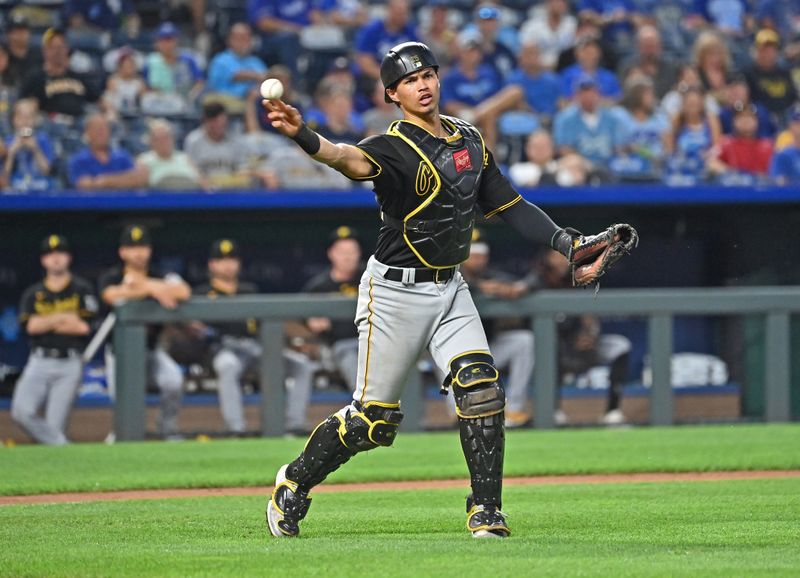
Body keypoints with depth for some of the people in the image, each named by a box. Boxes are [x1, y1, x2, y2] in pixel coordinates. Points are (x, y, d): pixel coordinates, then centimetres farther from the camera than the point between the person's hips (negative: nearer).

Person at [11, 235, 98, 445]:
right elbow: (30, 325, -3)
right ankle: (63, 447, -17)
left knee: (55, 425, -10)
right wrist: (62, 318, -7)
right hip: (39, 362, 2)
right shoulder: (33, 293, 13)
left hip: (69, 364, -2)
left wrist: (46, 323, 1)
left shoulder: (82, 289, 6)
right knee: (21, 412, -20)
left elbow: (85, 326, -5)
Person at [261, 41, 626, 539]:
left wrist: (568, 243, 2)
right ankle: (294, 484, 21)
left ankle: (486, 511, -7)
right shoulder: (394, 147, -15)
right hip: (395, 292, -6)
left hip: (450, 290, 6)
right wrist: (302, 136, -59)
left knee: (481, 387, -12)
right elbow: (350, 159, -38)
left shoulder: (468, 139, 7)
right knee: (372, 417, -1)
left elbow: (508, 205, 13)